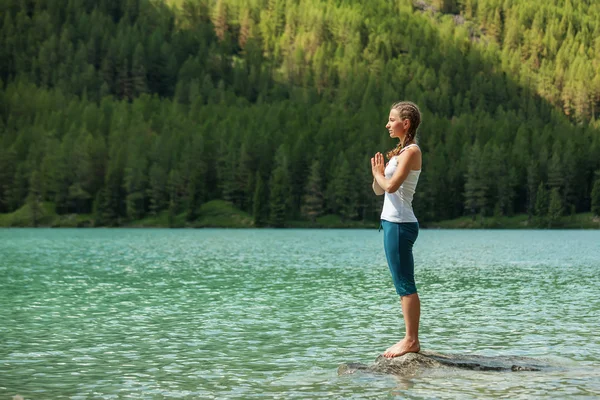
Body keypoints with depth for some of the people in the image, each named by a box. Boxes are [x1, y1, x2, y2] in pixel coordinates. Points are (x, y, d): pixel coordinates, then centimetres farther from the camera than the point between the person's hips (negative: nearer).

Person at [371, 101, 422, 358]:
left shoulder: (411, 151, -10)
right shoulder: (398, 152, 18)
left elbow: (391, 185, -22)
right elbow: (378, 190, 18)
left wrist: (378, 173, -3)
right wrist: (378, 173, -1)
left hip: (400, 224, -10)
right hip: (392, 222, 10)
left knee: (405, 285, -7)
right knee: (403, 285, 11)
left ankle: (411, 341, -3)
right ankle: (410, 339, 15)